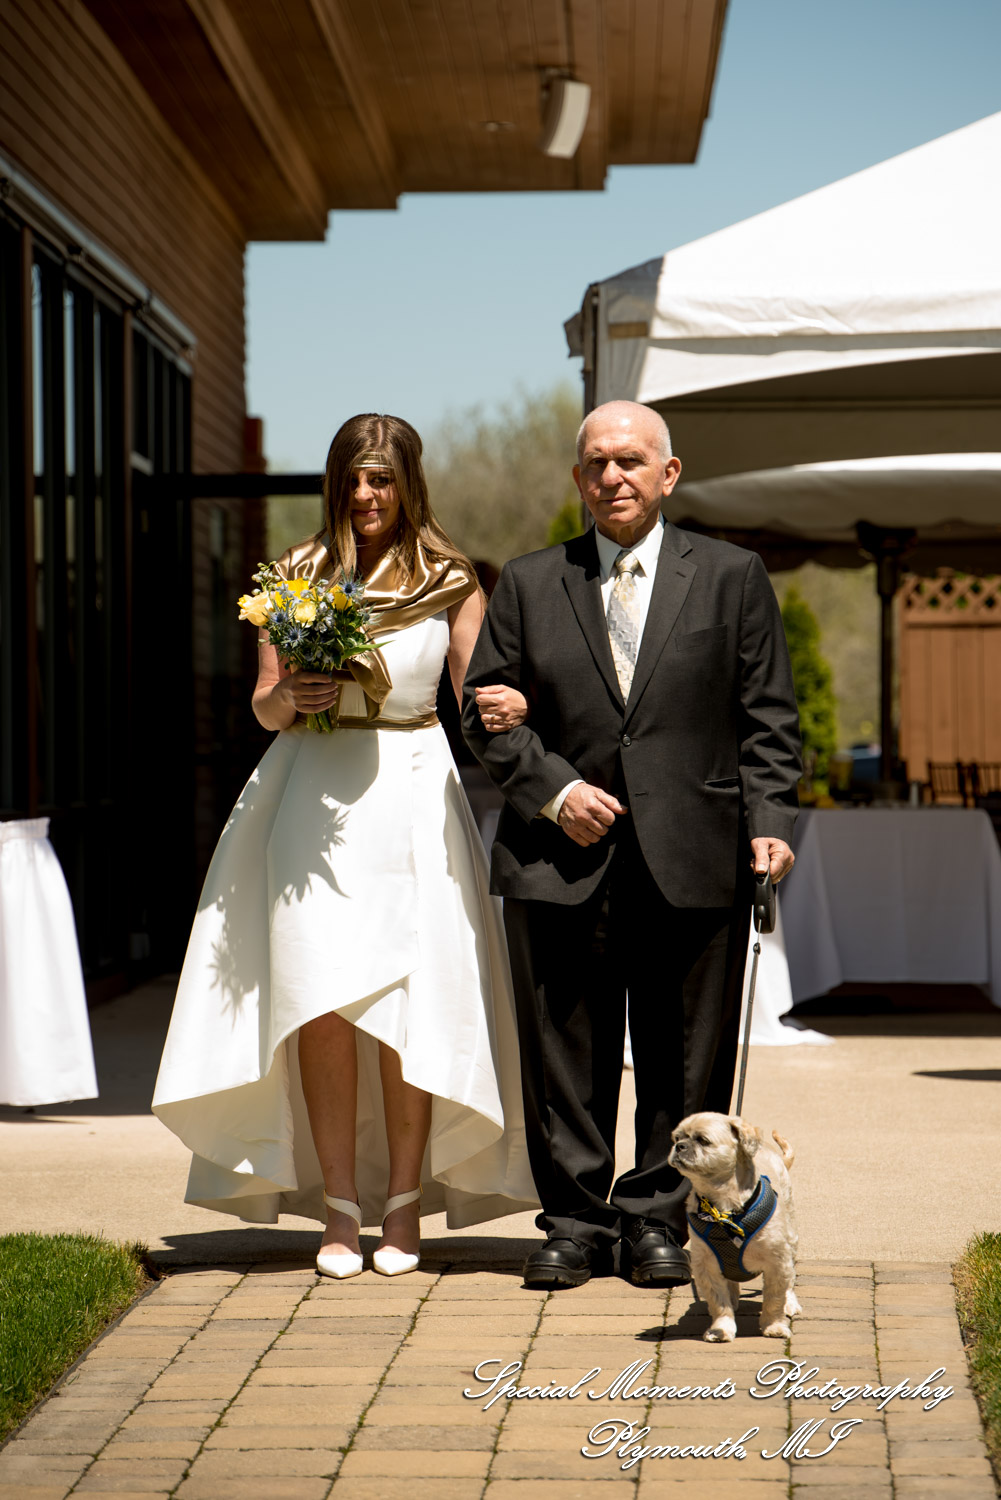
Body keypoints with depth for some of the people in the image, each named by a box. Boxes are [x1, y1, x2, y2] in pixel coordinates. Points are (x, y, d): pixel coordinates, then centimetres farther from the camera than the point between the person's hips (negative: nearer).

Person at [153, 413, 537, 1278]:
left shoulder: (451, 583, 7)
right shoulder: (298, 577, 10)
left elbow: (476, 695, 4)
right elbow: (265, 709, 11)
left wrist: (508, 709, -18)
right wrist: (291, 697, -11)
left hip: (415, 797, 0)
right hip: (315, 795, 1)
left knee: (412, 1006, -3)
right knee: (321, 1004, -6)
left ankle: (403, 1205, 8)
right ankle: (338, 1208, 2)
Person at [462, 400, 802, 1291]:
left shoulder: (733, 578, 8)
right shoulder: (528, 585, 11)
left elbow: (767, 718, 6)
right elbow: (486, 708, 9)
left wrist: (770, 821, -6)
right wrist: (552, 788, -5)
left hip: (694, 861, -1)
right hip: (563, 860, 1)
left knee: (685, 1062, 4)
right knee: (564, 1057, 4)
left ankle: (658, 1221, 16)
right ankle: (574, 1223, 14)